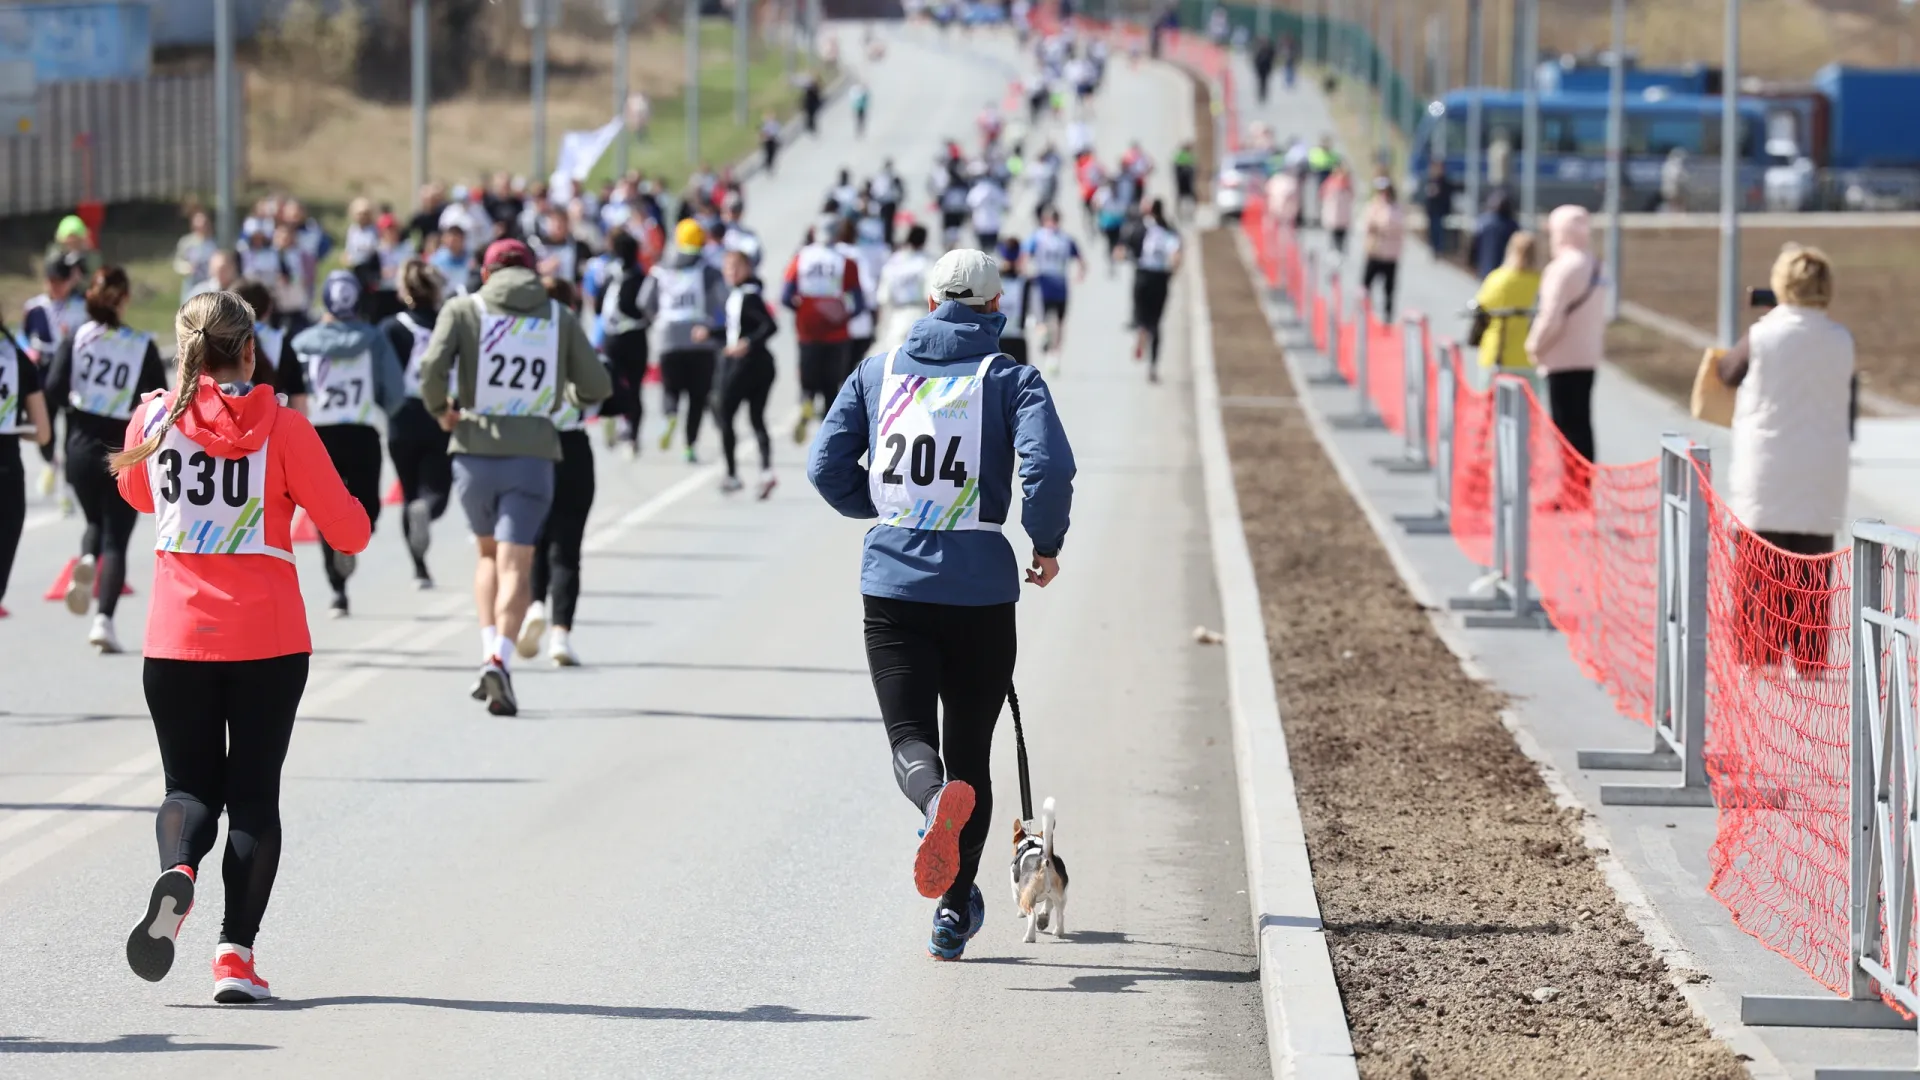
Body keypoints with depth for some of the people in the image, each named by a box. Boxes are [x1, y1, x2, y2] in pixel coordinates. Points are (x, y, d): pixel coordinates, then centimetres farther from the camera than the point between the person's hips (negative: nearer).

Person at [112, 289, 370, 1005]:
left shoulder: (154, 420, -1)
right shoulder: (283, 428, -7)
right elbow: (350, 532, -5)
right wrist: (355, 509, 18)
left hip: (175, 641, 2)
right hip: (268, 640, -2)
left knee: (190, 785, 12)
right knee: (254, 793, 8)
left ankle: (176, 872, -21)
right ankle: (236, 953, -1)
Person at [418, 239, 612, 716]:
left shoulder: (463, 309, 4)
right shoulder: (561, 318, 8)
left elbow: (433, 365, -12)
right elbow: (597, 388, 9)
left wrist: (440, 408, 6)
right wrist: (567, 395, 30)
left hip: (474, 451, 1)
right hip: (533, 456, -1)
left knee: (489, 554, 22)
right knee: (515, 567, -3)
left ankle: (489, 649, 7)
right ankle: (499, 659, -24)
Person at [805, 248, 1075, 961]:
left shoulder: (878, 373, 7)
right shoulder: (1011, 380, -1)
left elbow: (827, 468, 4)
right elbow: (1050, 467, -16)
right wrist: (1047, 544, 0)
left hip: (892, 580, 1)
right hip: (980, 585, -1)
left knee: (909, 736, 0)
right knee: (970, 748, 12)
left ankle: (937, 800, -37)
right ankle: (954, 913, 12)